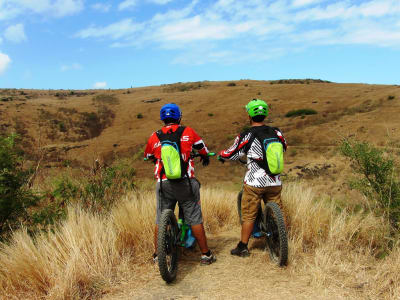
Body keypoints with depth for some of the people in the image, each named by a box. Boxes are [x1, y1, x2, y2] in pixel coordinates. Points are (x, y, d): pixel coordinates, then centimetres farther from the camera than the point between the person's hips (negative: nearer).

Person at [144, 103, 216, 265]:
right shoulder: (187, 132, 1)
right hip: (186, 183, -1)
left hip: (164, 184, 1)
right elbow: (202, 147, 17)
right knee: (195, 220, 8)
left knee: (160, 220, 15)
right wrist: (205, 157, 39)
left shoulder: (155, 137, 3)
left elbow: (148, 156, 20)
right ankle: (206, 254, 17)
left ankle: (157, 255, 25)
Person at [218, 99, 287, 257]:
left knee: (248, 215, 8)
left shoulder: (246, 136, -11)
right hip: (275, 183, 4)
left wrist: (220, 154, 20)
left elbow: (231, 154, -2)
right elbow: (284, 148, 21)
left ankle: (242, 247, 17)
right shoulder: (276, 132, 2)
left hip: (254, 183, -4)